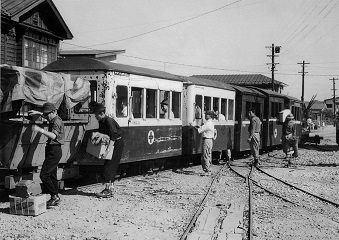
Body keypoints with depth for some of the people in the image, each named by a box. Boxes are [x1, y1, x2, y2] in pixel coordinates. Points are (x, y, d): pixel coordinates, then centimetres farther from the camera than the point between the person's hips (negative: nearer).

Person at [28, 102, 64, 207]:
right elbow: (46, 116, 40)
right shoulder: (53, 119, 14)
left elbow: (53, 136, -34)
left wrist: (40, 130, -41)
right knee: (52, 175, 13)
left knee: (44, 174, -14)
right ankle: (55, 198, 20)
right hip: (52, 150, 11)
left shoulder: (57, 122, -16)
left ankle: (55, 196, -8)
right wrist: (38, 113, 28)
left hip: (54, 150, -11)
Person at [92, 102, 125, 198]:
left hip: (117, 143, -9)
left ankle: (108, 191, -10)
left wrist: (107, 151, -33)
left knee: (108, 167, -11)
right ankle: (109, 189, 15)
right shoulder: (101, 122, 5)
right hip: (112, 143, 9)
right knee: (112, 168, 10)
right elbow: (101, 133, 18)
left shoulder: (109, 121, -22)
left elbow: (113, 138, -28)